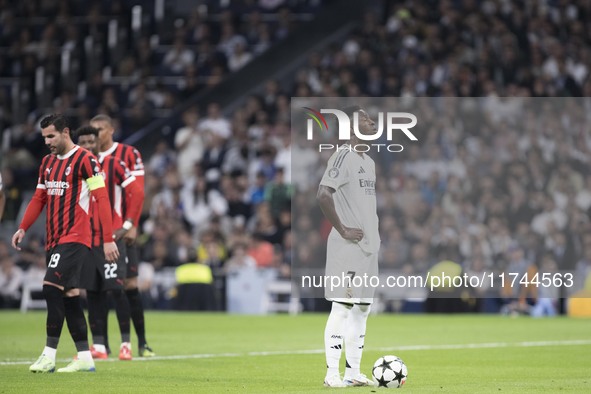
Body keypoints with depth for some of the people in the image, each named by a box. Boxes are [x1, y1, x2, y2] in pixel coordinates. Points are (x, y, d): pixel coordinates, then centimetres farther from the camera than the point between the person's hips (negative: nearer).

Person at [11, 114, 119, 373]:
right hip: (54, 240, 8)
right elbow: (39, 198, 21)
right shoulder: (47, 162, 15)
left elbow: (102, 198, -12)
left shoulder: (85, 159, -8)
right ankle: (85, 358, 12)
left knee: (51, 288, -17)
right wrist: (23, 228, 9)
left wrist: (108, 239, -16)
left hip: (74, 239, -8)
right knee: (69, 295, 8)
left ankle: (49, 355, -14)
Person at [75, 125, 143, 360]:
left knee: (115, 288, -10)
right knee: (92, 292, 5)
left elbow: (137, 193, -7)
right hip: (86, 239, 5)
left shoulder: (113, 165, -4)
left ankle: (126, 343, -2)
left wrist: (128, 226, -10)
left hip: (110, 237, -5)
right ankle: (98, 345, 10)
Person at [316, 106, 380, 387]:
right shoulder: (343, 156, -11)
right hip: (347, 248, -9)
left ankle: (353, 372, 15)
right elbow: (323, 194, -22)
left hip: (368, 247, 9)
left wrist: (374, 236, 15)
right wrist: (342, 229, -19)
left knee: (362, 309, 10)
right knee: (342, 308, -9)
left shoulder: (369, 162, 18)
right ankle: (332, 373, -7)